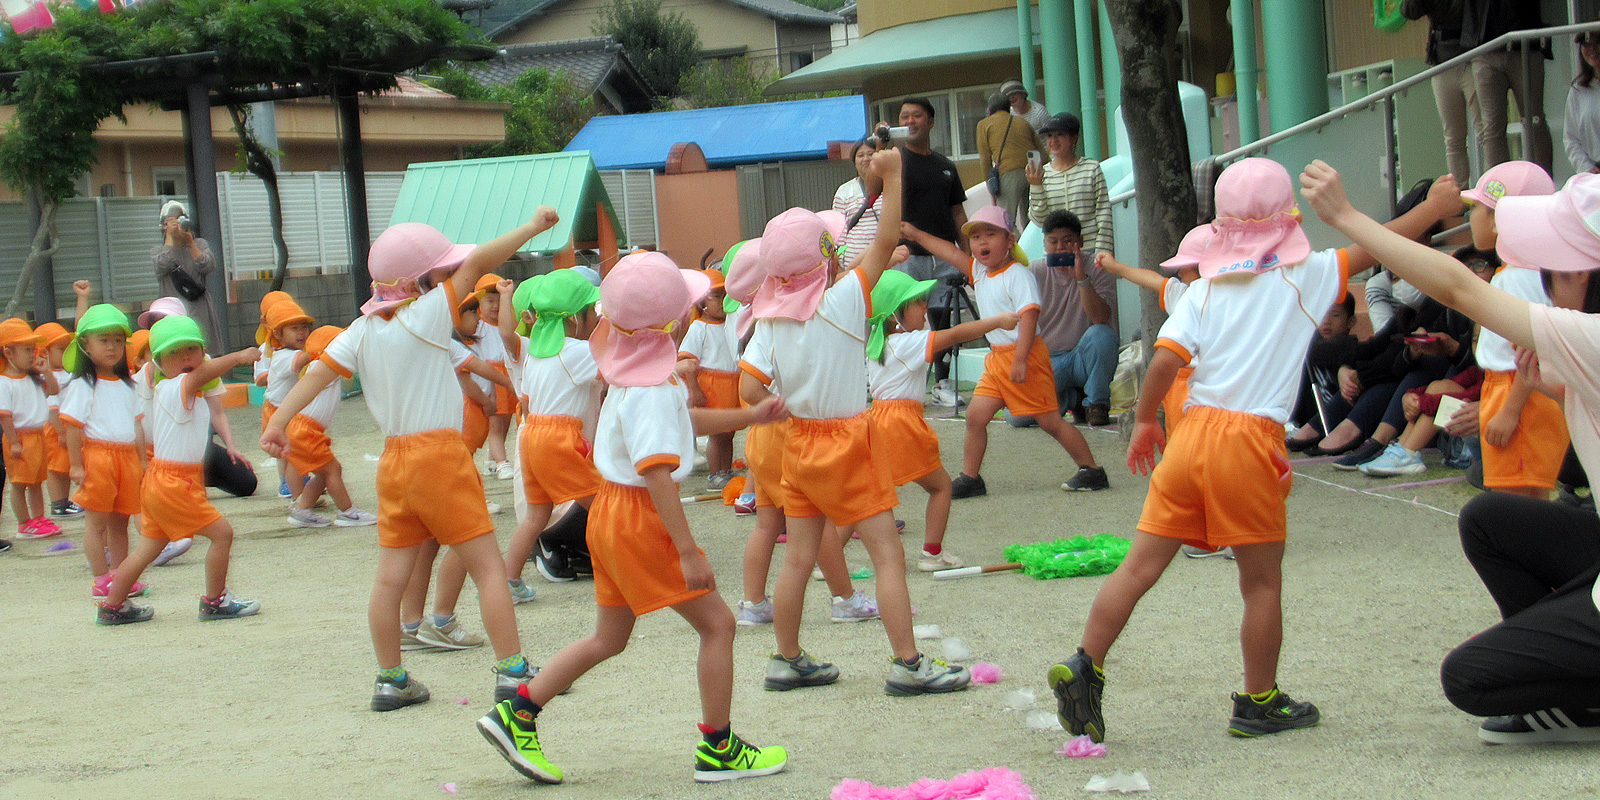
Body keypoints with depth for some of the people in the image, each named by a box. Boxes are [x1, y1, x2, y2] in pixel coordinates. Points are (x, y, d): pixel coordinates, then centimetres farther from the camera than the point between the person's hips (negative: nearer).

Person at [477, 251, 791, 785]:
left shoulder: (635, 371, 8)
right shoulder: (652, 390, -22)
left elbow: (682, 420, 24)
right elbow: (658, 475, -27)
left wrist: (750, 416, 21)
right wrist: (688, 552, -27)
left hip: (611, 513, 10)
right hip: (641, 519, -10)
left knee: (609, 638, 19)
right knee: (717, 624, 1)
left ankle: (515, 714, 17)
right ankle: (718, 749, 7)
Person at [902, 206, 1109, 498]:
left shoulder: (1018, 276, -14)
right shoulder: (980, 272, 12)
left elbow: (1029, 316, -21)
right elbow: (952, 252, 24)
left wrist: (1020, 360, -27)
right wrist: (916, 235, 23)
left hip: (1025, 354, -8)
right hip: (997, 358, 8)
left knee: (1050, 420, -4)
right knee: (975, 416, 1)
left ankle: (1091, 471, 6)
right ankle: (970, 477, 9)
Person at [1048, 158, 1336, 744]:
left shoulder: (1205, 289, 8)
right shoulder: (1304, 276, 2)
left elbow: (1164, 359, -2)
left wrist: (1145, 422, 10)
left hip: (1193, 432, 3)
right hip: (1252, 440, -3)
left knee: (1141, 565, 6)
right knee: (1262, 582, 9)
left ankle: (1084, 667, 0)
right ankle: (1259, 705, 17)